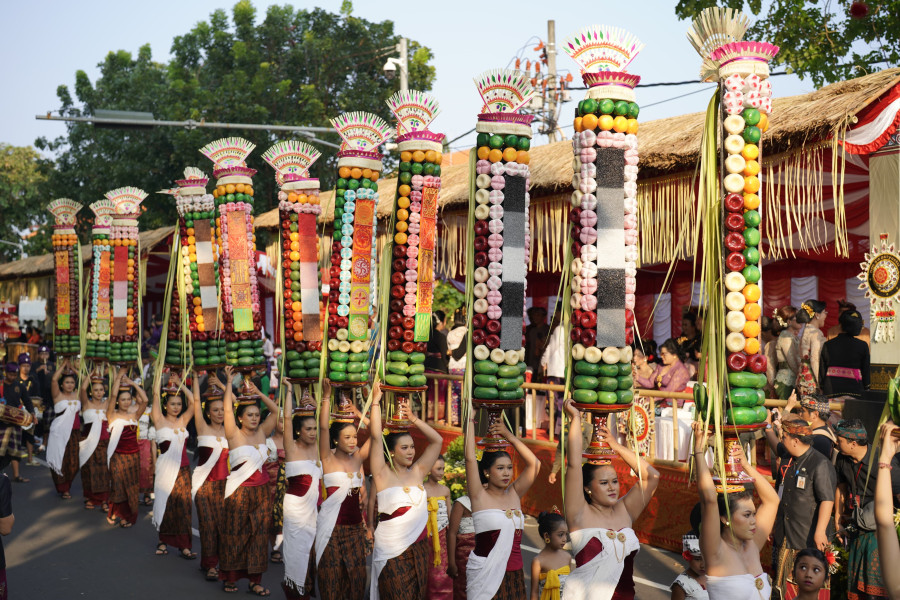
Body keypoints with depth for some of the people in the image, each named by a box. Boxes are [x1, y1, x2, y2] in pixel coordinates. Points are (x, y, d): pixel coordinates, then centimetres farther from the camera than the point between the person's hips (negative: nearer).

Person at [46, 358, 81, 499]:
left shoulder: (77, 394, 9)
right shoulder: (58, 395, -2)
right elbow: (54, 379, -15)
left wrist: (72, 369, 7)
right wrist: (64, 365, -6)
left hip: (74, 433, 3)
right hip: (59, 433, -3)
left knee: (74, 462, 1)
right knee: (60, 461, 1)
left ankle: (66, 487, 20)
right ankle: (62, 489, 16)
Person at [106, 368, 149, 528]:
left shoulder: (134, 414, 4)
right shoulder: (113, 415, -5)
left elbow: (144, 399, -8)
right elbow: (113, 395, -16)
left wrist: (131, 382, -6)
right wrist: (119, 376, -11)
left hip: (133, 456, 3)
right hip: (118, 456, -3)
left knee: (131, 488, 8)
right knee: (119, 486, 0)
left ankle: (127, 516, 20)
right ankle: (116, 514, 21)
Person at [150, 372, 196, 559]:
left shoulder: (183, 421, 8)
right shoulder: (160, 421, -1)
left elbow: (193, 401, 3)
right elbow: (156, 395, -7)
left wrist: (180, 384, 5)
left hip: (183, 469, 3)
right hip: (165, 469, -3)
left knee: (183, 506, -1)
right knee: (165, 505, 6)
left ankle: (184, 546, 0)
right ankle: (163, 541, 24)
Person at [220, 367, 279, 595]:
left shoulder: (261, 433, 7)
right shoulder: (234, 434, -5)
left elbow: (276, 411, 8)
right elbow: (227, 408, -14)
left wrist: (258, 393, 0)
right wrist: (229, 383, -10)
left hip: (260, 491, 4)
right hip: (239, 490, -4)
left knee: (259, 534, 5)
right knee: (235, 533, 4)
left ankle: (255, 579, 11)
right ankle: (230, 576, 16)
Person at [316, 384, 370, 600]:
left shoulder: (357, 458, 5)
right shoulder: (328, 459, -6)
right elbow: (323, 427, -18)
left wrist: (357, 413, -4)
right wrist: (326, 397, -23)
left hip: (355, 525, 4)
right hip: (332, 525, -4)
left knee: (356, 573, 6)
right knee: (331, 574, 1)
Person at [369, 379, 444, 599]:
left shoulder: (417, 472, 7)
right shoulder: (383, 474, -5)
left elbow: (437, 441, 8)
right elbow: (376, 437, -14)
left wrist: (413, 419, 1)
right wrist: (375, 401, -13)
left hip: (420, 547, 5)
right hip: (391, 551, -5)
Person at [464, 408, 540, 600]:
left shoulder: (514, 495, 9)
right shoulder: (479, 496, -4)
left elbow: (534, 463, 5)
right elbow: (470, 458, -13)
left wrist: (509, 435, 2)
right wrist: (470, 420, -8)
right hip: (486, 574, -5)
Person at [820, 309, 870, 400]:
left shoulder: (828, 345, 3)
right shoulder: (863, 346, 1)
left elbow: (822, 370, 7)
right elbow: (866, 371, 5)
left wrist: (822, 388, 15)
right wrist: (865, 388, 15)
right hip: (854, 391, -1)